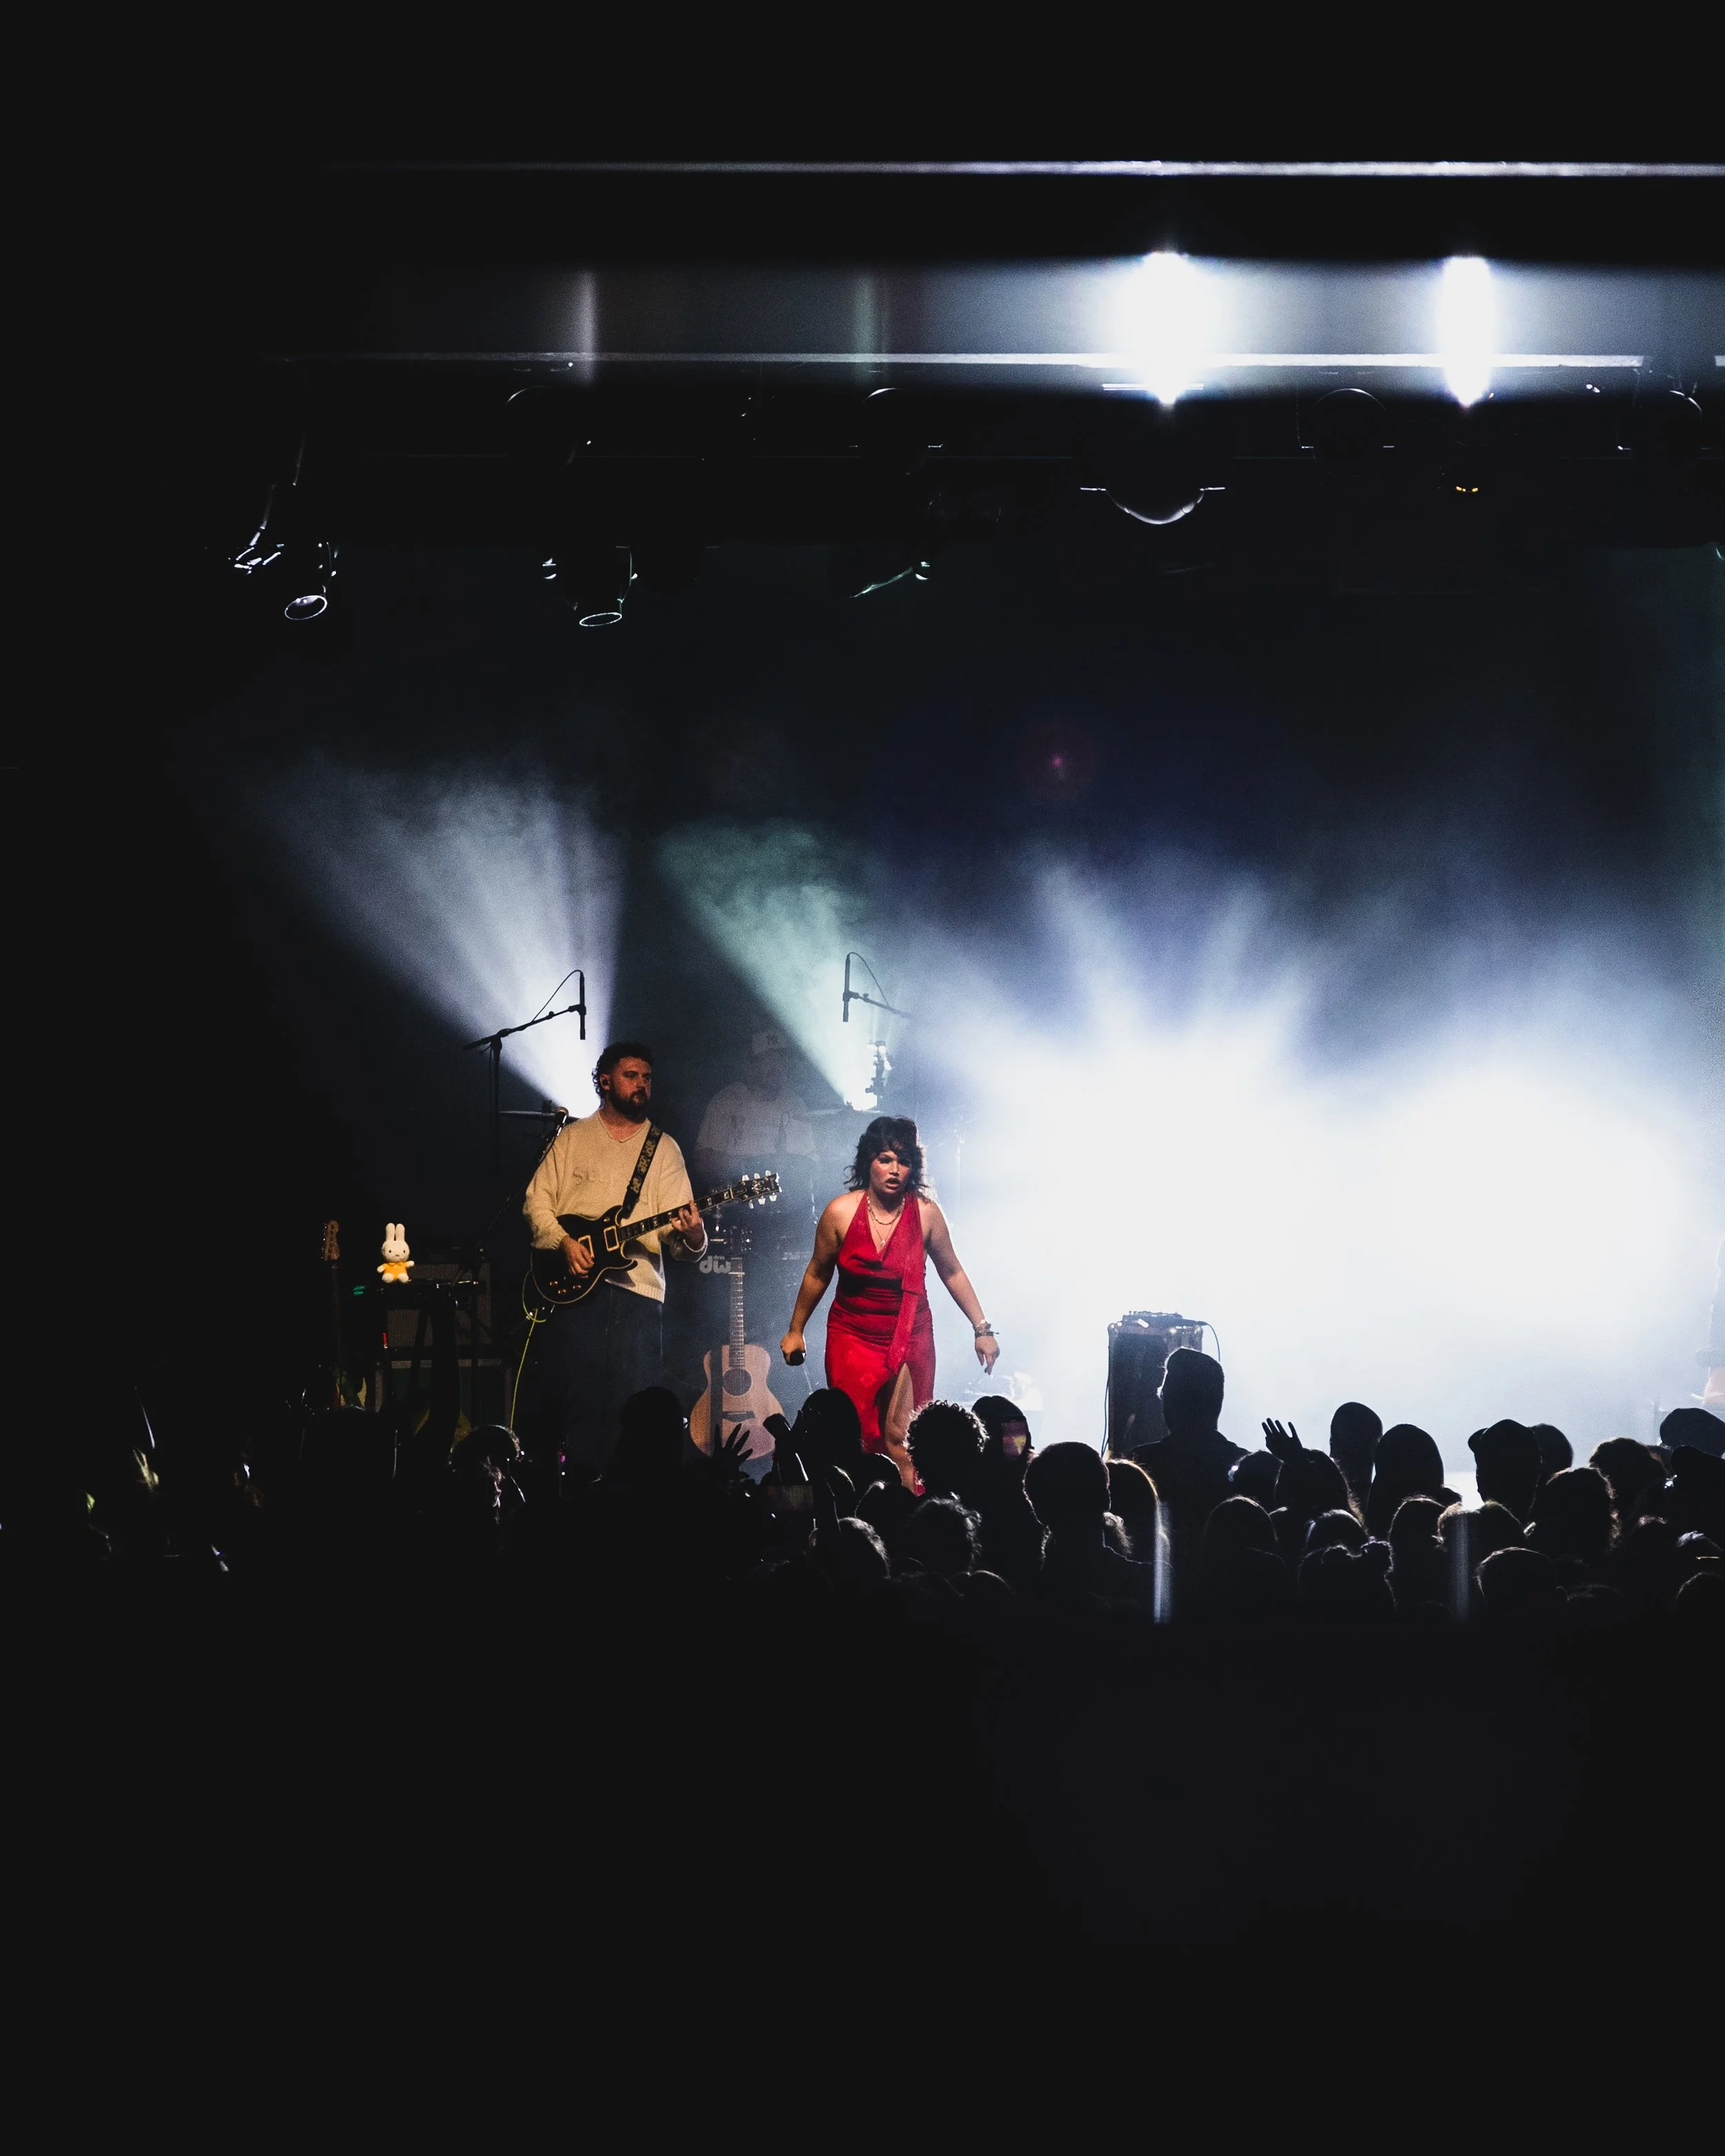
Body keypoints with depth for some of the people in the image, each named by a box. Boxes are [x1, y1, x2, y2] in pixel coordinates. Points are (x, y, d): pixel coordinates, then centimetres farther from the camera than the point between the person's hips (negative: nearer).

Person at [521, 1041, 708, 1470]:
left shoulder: (664, 1148, 12)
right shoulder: (573, 1138, 12)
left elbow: (674, 1227, 5)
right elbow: (537, 1199, 6)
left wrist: (692, 1236, -19)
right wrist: (564, 1242, -11)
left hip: (638, 1288, 1)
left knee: (630, 1400, -5)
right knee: (569, 1393, -4)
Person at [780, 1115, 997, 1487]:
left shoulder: (926, 1213, -8)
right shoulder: (841, 1212, -8)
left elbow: (952, 1273, 6)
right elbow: (817, 1275, 7)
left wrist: (982, 1329, 5)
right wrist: (795, 1331, 15)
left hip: (911, 1339, -1)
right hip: (852, 1339, 1)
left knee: (901, 1438, -9)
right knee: (855, 1438, -2)